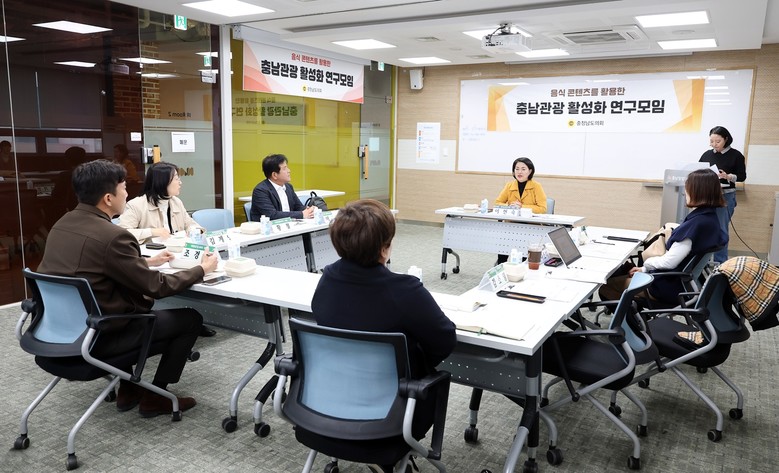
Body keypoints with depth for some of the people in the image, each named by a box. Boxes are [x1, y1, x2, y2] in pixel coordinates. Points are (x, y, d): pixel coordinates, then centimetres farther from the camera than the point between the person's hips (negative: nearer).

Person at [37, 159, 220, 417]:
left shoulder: (62, 224, 2)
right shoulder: (112, 235, -24)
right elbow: (156, 287, -17)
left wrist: (147, 261, 19)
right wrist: (201, 269, -4)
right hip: (95, 335, -9)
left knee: (128, 302, 35)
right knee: (190, 318, 4)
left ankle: (127, 388, 33)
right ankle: (155, 396, 15)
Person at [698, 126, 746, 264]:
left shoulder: (736, 155, -3)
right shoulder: (707, 154, 7)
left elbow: (742, 176, -3)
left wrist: (728, 176, -21)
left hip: (725, 196, -4)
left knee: (721, 229, -2)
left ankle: (720, 262, 7)